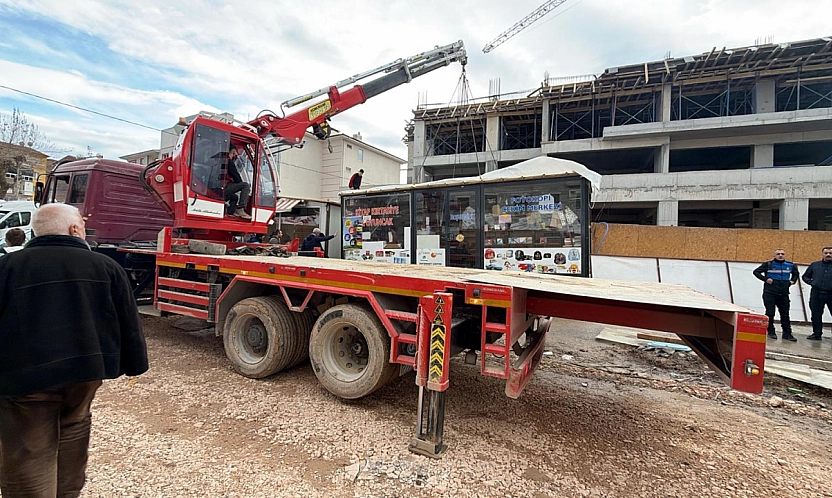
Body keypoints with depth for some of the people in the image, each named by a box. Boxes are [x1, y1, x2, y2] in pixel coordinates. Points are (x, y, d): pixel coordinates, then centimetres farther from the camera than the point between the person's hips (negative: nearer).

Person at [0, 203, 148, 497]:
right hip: (86, 367, 3)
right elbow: (128, 321, 2)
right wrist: (134, 363, 13)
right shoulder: (105, 266, -1)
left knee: (28, 458, 7)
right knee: (73, 429, 24)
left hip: (24, 376, -2)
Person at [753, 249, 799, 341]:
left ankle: (787, 333, 12)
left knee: (785, 314, 6)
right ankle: (771, 332, 11)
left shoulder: (790, 265, 9)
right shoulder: (768, 264, -4)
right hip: (770, 293, -4)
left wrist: (792, 281, 11)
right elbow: (756, 272, -1)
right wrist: (765, 279, -12)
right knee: (770, 313, 1)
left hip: (784, 293, 4)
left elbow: (796, 274, 27)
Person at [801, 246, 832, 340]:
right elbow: (805, 276, 18)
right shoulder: (814, 265, 9)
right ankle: (817, 334, 18)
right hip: (816, 294, 2)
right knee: (816, 315, 9)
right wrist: (811, 282, 1)